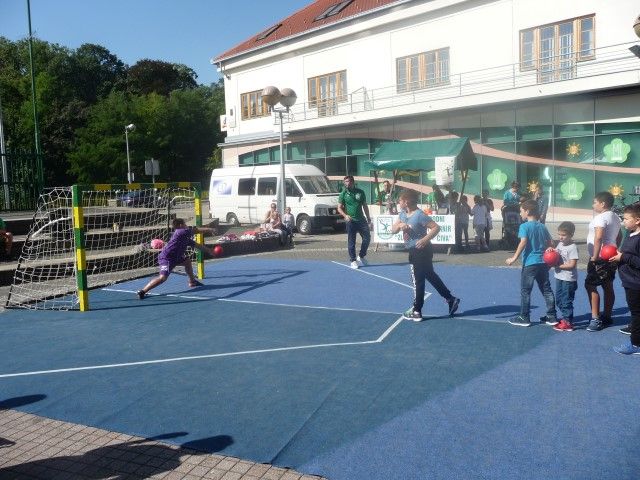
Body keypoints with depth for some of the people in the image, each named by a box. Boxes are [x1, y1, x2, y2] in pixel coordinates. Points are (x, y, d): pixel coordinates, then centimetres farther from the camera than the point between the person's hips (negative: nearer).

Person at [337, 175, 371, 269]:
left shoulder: (360, 192, 7)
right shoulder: (343, 194, 0)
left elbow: (365, 206, 13)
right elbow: (339, 208, -1)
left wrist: (368, 218, 11)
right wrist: (345, 215, -19)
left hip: (361, 220, 3)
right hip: (350, 221, -3)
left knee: (367, 238, 1)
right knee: (351, 241, 0)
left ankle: (361, 257, 20)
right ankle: (353, 261, 10)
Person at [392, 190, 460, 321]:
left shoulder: (419, 215, -19)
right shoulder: (403, 214, 6)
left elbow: (436, 227, -20)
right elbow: (393, 230, 5)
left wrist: (425, 239, -31)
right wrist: (400, 225, -16)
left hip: (421, 250, -9)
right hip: (414, 251, 9)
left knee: (418, 280, 0)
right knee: (431, 276, 18)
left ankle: (416, 311, 11)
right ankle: (451, 300, 29)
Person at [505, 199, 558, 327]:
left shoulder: (524, 226, -9)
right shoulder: (542, 227, 12)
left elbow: (523, 242, -21)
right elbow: (550, 244, 10)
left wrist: (514, 258, -21)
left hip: (530, 263, -7)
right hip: (543, 263, 7)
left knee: (525, 291, 2)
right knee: (546, 289, 13)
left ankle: (524, 318, 7)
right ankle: (552, 316, 18)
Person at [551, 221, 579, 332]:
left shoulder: (573, 247, -17)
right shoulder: (559, 244, 7)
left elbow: (572, 264, -21)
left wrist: (557, 266, -17)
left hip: (569, 279, -8)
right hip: (559, 277, 8)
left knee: (567, 301, 0)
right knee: (559, 300, 16)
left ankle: (567, 323, 9)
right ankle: (566, 318, 31)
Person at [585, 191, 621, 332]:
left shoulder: (601, 217, -16)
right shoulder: (615, 217, 14)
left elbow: (598, 237, -25)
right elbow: (618, 238, 21)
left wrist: (595, 257, -23)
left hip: (600, 258, -10)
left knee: (590, 285, -7)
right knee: (608, 287, 13)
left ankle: (596, 319, -9)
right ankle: (606, 317, 20)